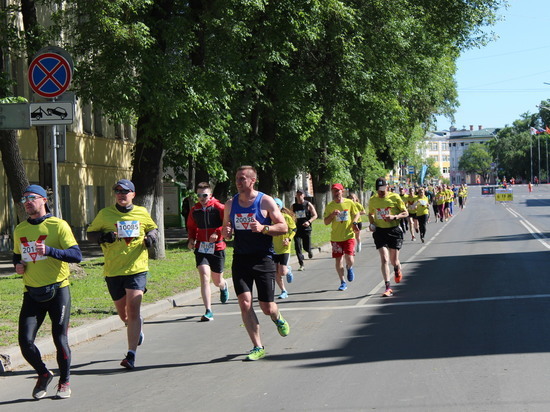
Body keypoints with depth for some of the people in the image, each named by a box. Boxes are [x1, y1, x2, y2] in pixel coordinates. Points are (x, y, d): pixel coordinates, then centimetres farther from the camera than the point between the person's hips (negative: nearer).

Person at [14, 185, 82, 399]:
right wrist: (18, 265, 3)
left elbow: (76, 255, -15)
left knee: (60, 339, -1)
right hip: (32, 294, 4)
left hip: (57, 291, -4)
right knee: (25, 341, -6)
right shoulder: (19, 230, 10)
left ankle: (65, 382, 20)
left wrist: (49, 250, -28)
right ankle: (43, 374, 20)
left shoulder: (58, 225, -6)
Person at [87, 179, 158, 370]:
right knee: (123, 314, 14)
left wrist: (152, 236, -1)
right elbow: (90, 233, 9)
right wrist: (102, 236, -13)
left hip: (137, 269, -2)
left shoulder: (142, 213, 5)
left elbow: (153, 228, 23)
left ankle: (131, 354, -14)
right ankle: (138, 328, 49)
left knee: (133, 311, -15)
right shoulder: (105, 214, 2)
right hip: (113, 270, 2)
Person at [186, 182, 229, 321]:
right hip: (201, 248, 2)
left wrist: (217, 233, -25)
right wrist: (191, 239, 5)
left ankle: (224, 286, 52)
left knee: (217, 281, 11)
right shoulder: (194, 210, 7)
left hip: (217, 248, -2)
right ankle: (208, 311, -18)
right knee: (204, 276, -16)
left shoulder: (218, 207, -7)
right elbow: (191, 227, 22)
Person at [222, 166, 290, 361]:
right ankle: (258, 347, -1)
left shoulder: (265, 201, -5)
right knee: (244, 303, -11)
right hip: (240, 259, 3)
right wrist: (226, 232, -6)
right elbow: (227, 231, 19)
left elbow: (283, 227, -5)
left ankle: (278, 319, 39)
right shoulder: (230, 204, 8)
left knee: (267, 307, 1)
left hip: (263, 259, -3)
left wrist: (263, 228, -22)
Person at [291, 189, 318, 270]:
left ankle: (309, 251, 35)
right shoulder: (293, 206, 8)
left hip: (306, 229, -2)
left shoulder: (308, 204, -1)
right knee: (297, 248, -7)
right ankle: (301, 265, 0)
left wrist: (309, 222, -16)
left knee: (306, 247, -3)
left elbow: (315, 215, 0)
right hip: (297, 229, 2)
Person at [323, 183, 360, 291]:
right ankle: (343, 282, 18)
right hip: (336, 237, 2)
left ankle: (349, 268, 25)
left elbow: (356, 214, 14)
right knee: (338, 260, 3)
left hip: (349, 236, -2)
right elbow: (326, 222, 2)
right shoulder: (329, 206, 1)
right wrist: (332, 215, -16)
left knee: (349, 260, -13)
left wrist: (354, 223, -5)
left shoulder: (349, 203, -1)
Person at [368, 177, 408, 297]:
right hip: (379, 231, 2)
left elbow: (405, 213, 0)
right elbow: (370, 214, 22)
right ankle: (388, 287, -11)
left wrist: (394, 217, -18)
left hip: (394, 231, -2)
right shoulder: (373, 200, 5)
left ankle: (397, 270, 42)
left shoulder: (395, 198, -4)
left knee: (394, 261, 3)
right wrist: (371, 223, 2)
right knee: (384, 259, -10)